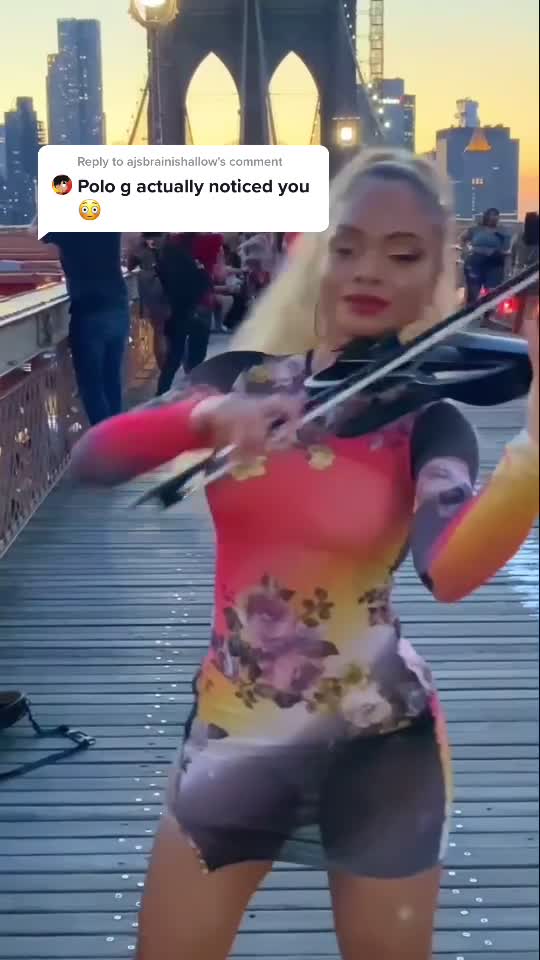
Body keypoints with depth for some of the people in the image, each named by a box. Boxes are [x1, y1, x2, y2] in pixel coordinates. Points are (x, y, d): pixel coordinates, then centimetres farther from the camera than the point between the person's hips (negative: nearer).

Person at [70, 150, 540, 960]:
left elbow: (451, 569, -30)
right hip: (234, 729, 2)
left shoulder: (429, 419, -9)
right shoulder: (241, 377, 0)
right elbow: (92, 459, -13)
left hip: (379, 743, -2)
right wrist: (208, 417, -31)